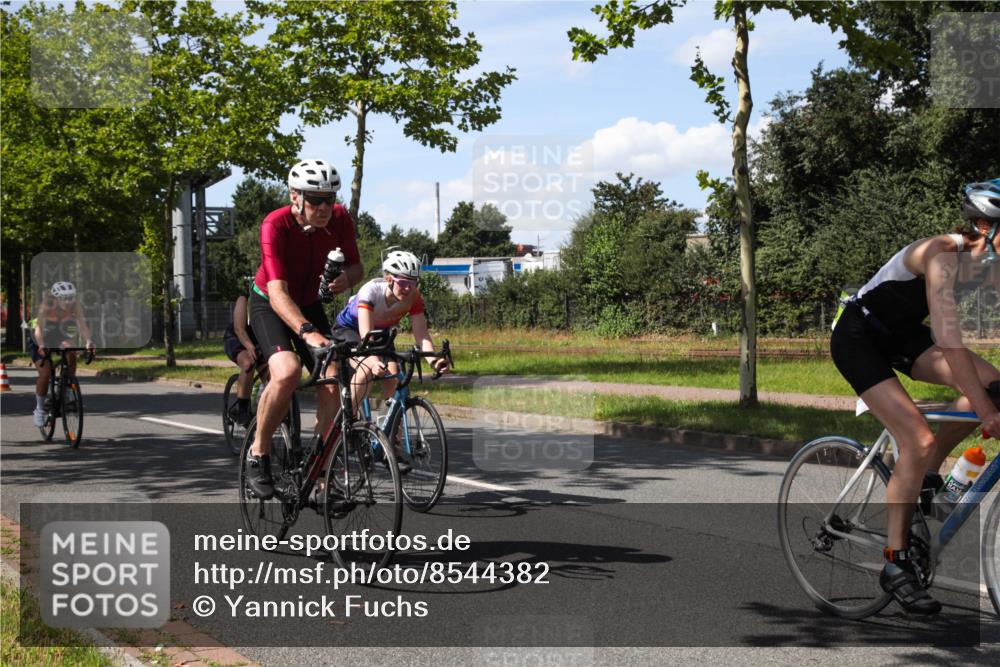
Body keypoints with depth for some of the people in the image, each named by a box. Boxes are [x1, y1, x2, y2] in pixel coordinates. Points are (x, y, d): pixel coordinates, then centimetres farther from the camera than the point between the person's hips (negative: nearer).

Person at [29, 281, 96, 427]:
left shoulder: (75, 305, -23)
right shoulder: (46, 306, -31)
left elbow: (82, 324, -33)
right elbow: (39, 328, -38)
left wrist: (89, 341, -51)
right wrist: (42, 346, -56)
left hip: (58, 341, 3)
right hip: (39, 344, -3)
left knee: (71, 354, -28)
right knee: (45, 373, -20)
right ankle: (39, 409, -2)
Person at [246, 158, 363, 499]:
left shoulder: (339, 219, -18)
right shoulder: (275, 225, -31)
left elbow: (356, 266, -5)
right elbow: (278, 292, -41)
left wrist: (346, 278, -30)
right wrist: (307, 332, -57)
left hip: (309, 304, 5)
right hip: (269, 305, -4)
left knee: (332, 387, -12)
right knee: (287, 372, -31)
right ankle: (258, 454, -11)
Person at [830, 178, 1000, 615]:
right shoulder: (942, 255, -29)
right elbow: (948, 342, -36)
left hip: (901, 334, 8)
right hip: (858, 338, -8)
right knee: (918, 441, -20)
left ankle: (926, 476, 5)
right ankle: (895, 565, -11)